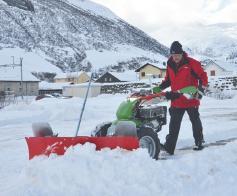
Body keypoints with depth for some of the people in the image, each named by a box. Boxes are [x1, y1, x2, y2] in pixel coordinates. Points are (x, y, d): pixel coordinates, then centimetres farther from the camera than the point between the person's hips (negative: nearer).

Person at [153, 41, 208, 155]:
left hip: (191, 99, -3)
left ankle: (199, 141, 32)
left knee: (195, 121, 14)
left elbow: (203, 76, -8)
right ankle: (169, 147, 2)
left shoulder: (191, 63, -12)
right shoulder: (170, 65, 5)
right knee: (174, 124, 1)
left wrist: (201, 88, -19)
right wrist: (160, 87, 2)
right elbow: (168, 80, 17)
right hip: (176, 101, 4)